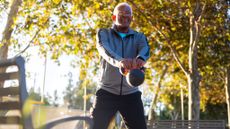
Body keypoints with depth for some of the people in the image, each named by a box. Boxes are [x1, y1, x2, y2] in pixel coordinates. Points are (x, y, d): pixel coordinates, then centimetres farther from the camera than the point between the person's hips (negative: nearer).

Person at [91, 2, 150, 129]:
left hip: (131, 94, 2)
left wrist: (140, 58, -41)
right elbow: (105, 50, -19)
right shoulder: (104, 33, 3)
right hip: (107, 92, -2)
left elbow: (145, 50, -15)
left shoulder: (139, 37, 8)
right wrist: (119, 61, -42)